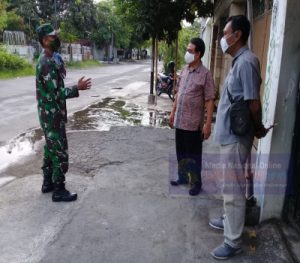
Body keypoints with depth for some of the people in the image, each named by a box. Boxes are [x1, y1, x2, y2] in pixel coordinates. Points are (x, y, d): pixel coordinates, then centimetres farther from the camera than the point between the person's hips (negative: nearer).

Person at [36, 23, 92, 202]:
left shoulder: (51, 59, 12)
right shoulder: (47, 63, -21)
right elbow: (56, 93, -23)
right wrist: (77, 88, -17)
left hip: (51, 113, 10)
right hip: (52, 115, -10)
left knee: (51, 149, 17)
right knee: (60, 152, -3)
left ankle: (48, 183, 30)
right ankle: (59, 191, 8)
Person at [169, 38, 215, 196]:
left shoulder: (205, 74, -13)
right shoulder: (184, 70, 7)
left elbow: (209, 101, -14)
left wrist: (208, 124, -18)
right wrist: (173, 113, 16)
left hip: (194, 123, -6)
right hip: (180, 121, 6)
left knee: (194, 155, 6)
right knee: (180, 152, 17)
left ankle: (196, 183, 22)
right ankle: (183, 177, 34)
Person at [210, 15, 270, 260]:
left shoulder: (246, 62, -20)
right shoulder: (238, 61, 13)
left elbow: (254, 103, -20)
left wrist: (259, 129, -5)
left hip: (236, 137, -10)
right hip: (229, 134, 10)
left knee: (233, 189, 0)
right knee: (230, 186, 23)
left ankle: (233, 242, 14)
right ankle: (229, 220, 42)